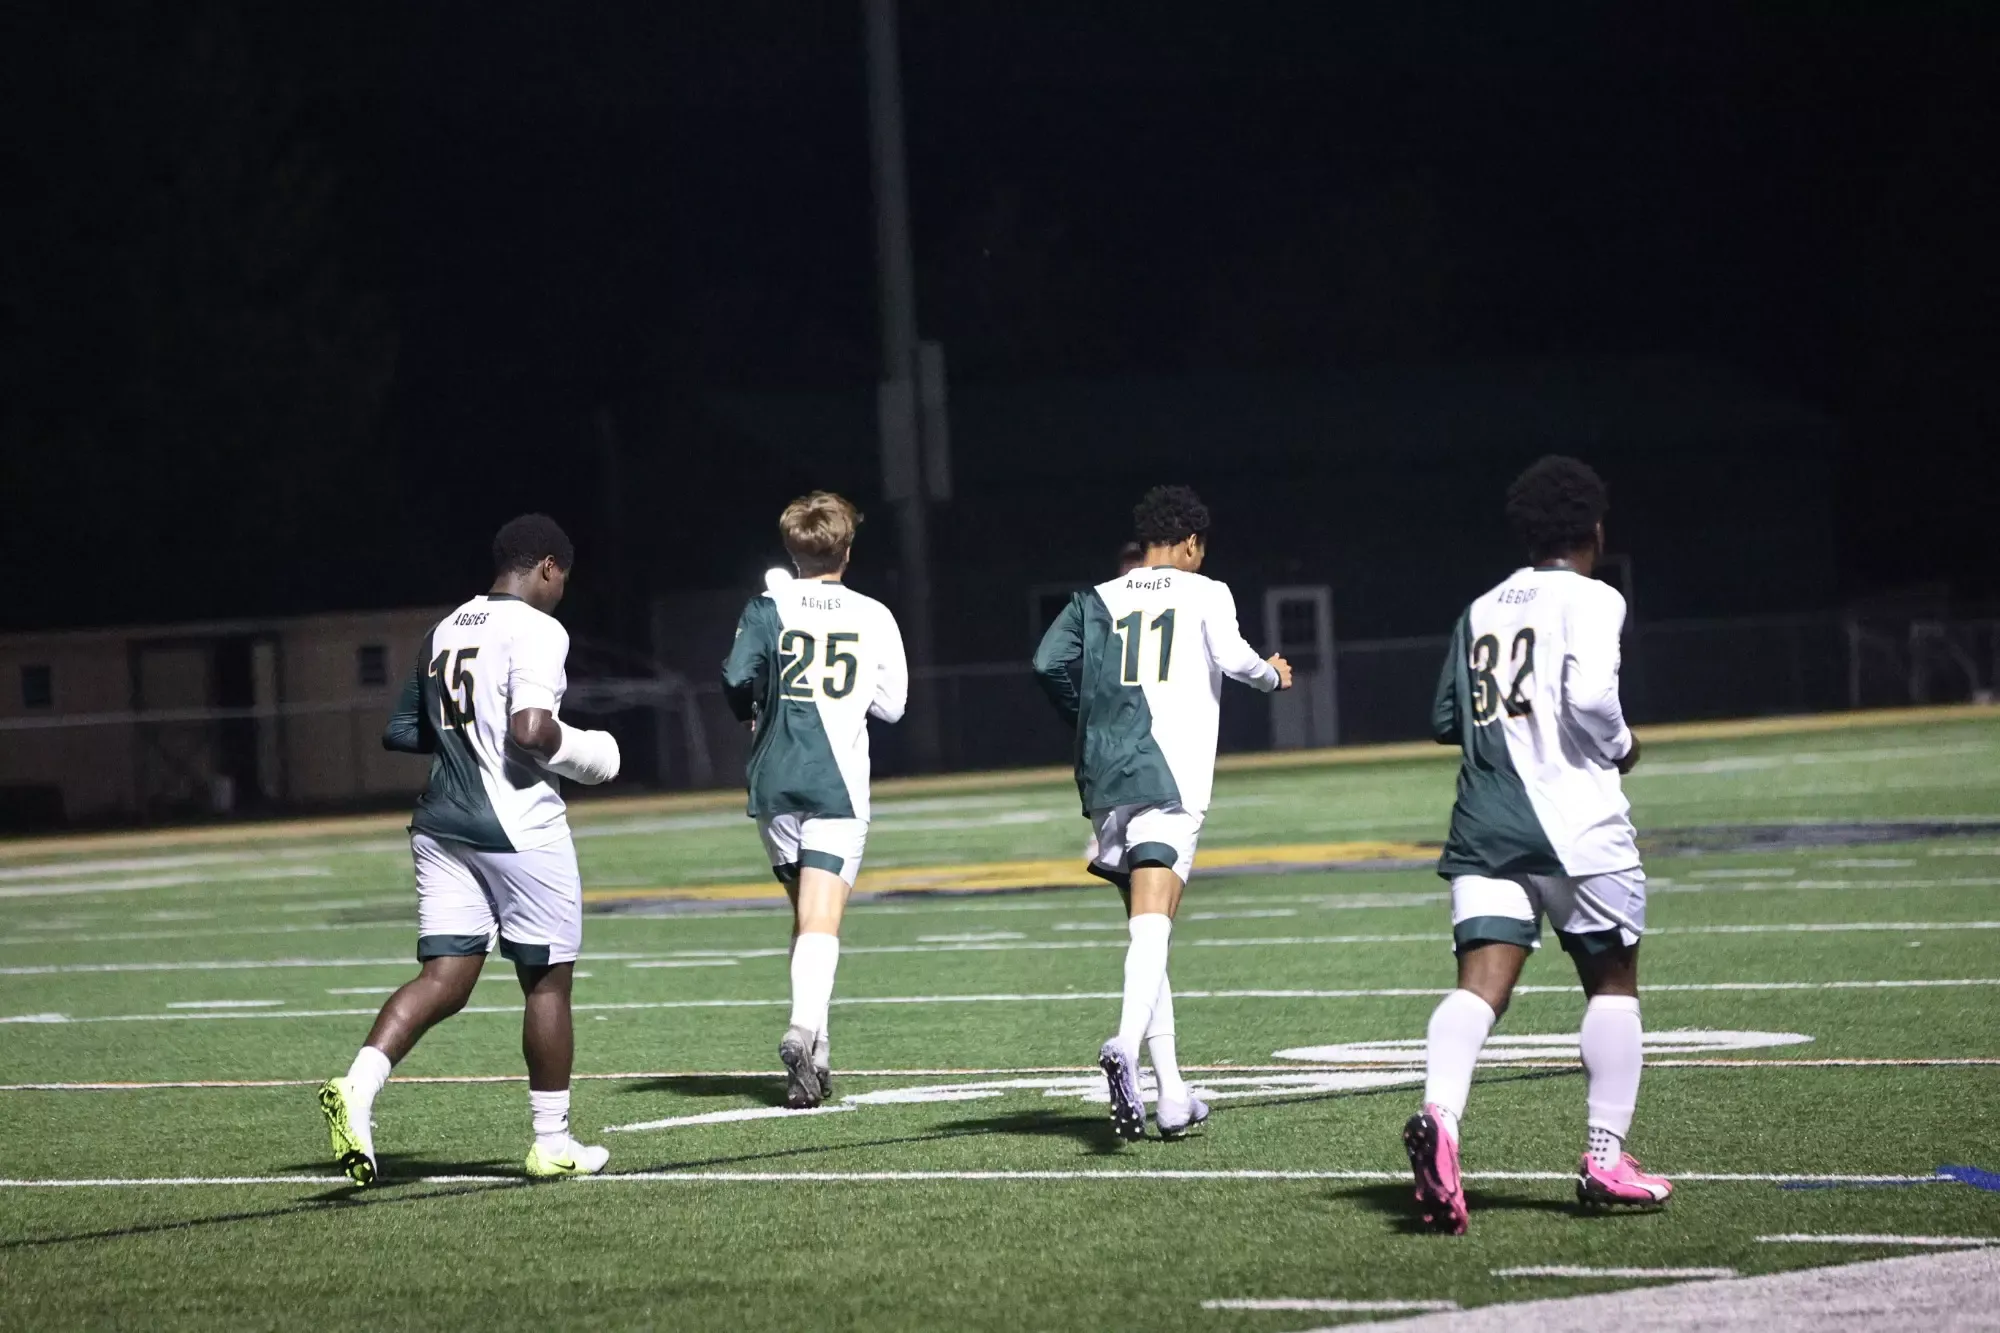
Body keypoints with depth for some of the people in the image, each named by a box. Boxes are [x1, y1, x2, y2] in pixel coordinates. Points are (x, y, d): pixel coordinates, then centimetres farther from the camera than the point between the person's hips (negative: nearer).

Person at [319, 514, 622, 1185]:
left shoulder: (443, 631, 13)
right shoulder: (536, 631, -11)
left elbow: (400, 731, 17)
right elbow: (531, 731, -23)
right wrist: (581, 751, -5)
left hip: (443, 825, 7)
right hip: (518, 828, -7)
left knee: (444, 979, 3)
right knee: (547, 981, 7)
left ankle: (356, 1087, -19)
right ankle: (552, 1142, 15)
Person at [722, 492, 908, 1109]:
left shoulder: (767, 607, 1)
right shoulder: (874, 617, 3)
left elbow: (737, 679, -10)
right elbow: (891, 705, 6)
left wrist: (754, 712, 12)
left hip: (774, 781, 2)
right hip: (838, 784, -2)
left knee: (805, 913, 16)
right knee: (822, 920, -11)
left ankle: (814, 1048, 15)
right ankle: (805, 1028, -33)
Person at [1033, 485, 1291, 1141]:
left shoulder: (1097, 600, 16)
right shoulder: (1203, 593, 6)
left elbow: (1049, 662, 4)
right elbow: (1231, 657, -10)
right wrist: (1271, 673, 12)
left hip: (1105, 779, 4)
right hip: (1170, 779, -4)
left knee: (1147, 928, 12)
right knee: (1152, 924, -15)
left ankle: (1171, 1092, 11)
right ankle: (1126, 1044, -41)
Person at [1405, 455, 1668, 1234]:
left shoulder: (1481, 610, 16)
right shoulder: (1591, 600, -3)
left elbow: (1445, 720, 18)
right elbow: (1590, 695, -17)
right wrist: (1620, 747, 1)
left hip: (1485, 822, 5)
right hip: (1574, 821, -4)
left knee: (1481, 985, -6)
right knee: (1612, 980, 12)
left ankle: (1439, 1115, -34)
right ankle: (1606, 1157, 12)